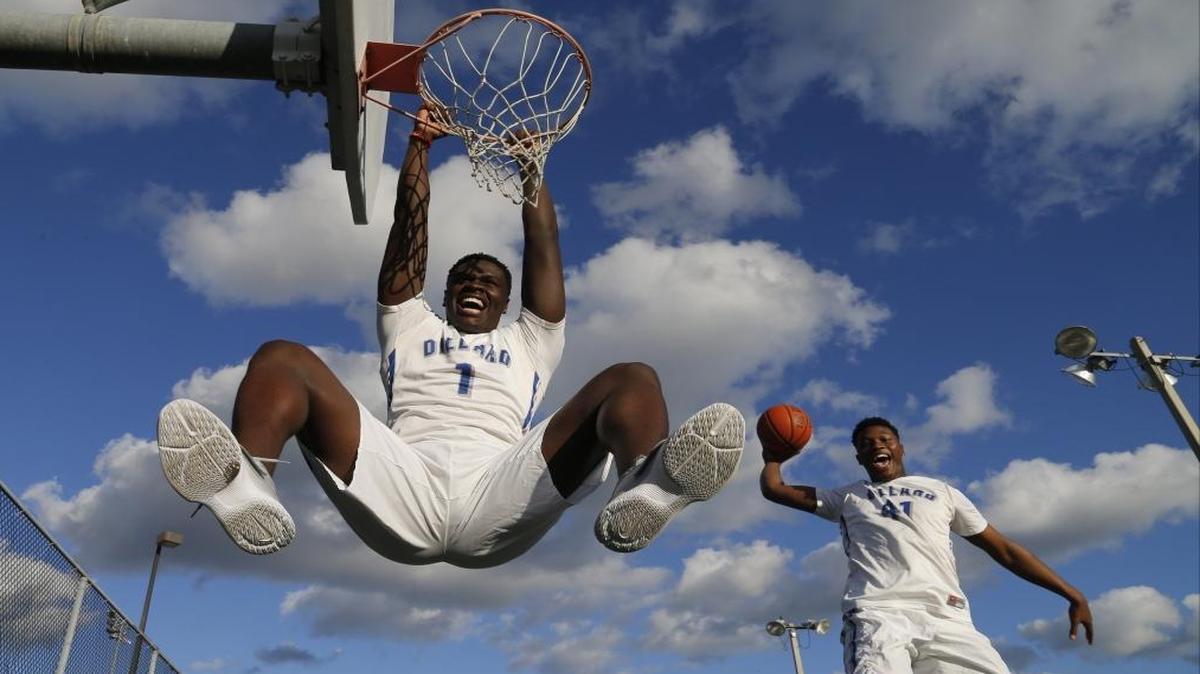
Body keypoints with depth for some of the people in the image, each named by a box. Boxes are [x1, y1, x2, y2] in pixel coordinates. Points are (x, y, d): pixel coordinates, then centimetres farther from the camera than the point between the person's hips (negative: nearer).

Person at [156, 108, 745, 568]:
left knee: (633, 378, -19)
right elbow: (409, 240, 28)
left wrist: (530, 166, 30)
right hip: (404, 488, 1)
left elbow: (543, 250, 30)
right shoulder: (410, 330, 36)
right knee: (280, 358, -16)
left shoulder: (528, 344, 36)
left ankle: (648, 484, -54)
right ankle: (247, 487, -49)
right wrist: (419, 147, 26)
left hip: (501, 492, 0)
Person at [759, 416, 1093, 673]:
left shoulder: (941, 492, 27)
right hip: (877, 615, -2)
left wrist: (1071, 594, 21)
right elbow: (774, 489, 25)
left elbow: (1003, 549, 25)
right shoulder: (847, 497, 26)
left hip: (945, 616, 2)